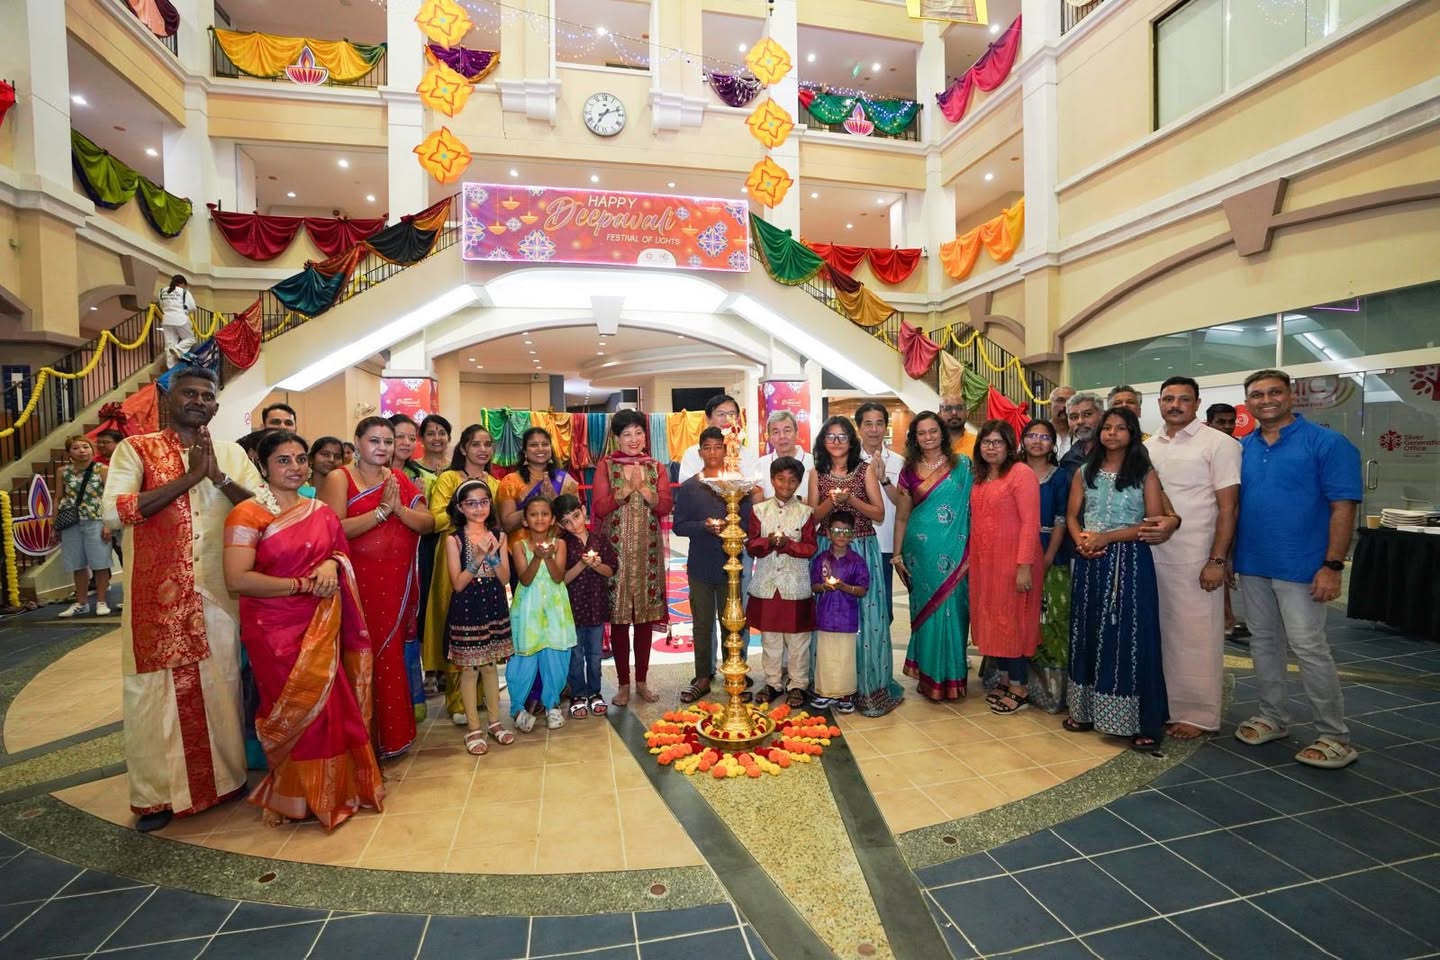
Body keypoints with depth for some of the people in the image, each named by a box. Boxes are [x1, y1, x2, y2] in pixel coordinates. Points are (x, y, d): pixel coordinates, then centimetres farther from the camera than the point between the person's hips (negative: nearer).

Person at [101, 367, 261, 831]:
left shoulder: (232, 453, 8)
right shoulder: (135, 449, -1)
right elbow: (114, 512, -15)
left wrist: (218, 477, -15)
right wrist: (189, 476, -17)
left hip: (219, 591, 3)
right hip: (157, 594, -2)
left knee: (222, 684, 12)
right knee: (157, 688, 5)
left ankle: (226, 776, 28)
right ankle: (159, 793, 20)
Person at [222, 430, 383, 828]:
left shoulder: (322, 512, 9)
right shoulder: (248, 514, -9)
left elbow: (341, 554, 20)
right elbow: (237, 579, -18)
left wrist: (332, 564, -4)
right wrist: (303, 585, -16)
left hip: (321, 627, 5)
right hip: (274, 629, -5)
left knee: (329, 708, 6)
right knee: (295, 710, 1)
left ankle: (331, 789, 25)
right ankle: (296, 798, 23)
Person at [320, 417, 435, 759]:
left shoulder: (400, 479, 11)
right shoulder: (339, 478, -3)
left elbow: (428, 524, 4)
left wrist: (399, 508, -12)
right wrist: (381, 510, -17)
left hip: (397, 584, 4)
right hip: (359, 584, -4)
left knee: (391, 657, 9)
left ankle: (392, 733, 23)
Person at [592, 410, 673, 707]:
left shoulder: (657, 468, 9)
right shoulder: (606, 466, 3)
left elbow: (665, 507, -3)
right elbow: (599, 507, -8)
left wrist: (642, 486, -14)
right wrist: (627, 486, -16)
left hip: (648, 551, 2)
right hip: (616, 550, -2)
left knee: (646, 617, 6)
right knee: (619, 619, 1)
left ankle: (641, 681, 20)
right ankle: (623, 684, 14)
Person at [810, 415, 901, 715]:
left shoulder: (865, 470, 2)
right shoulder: (818, 474, 7)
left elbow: (879, 513, -2)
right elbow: (813, 517, 3)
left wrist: (852, 499, -15)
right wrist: (832, 501, -15)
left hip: (862, 549, -2)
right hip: (828, 550, 2)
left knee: (864, 614, -2)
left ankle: (868, 686, 9)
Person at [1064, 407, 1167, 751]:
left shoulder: (1145, 473, 0)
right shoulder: (1085, 473, 10)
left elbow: (1154, 523, -7)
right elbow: (1072, 515, 9)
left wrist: (1106, 537, -15)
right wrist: (1082, 540, -11)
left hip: (1130, 562, -3)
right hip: (1090, 562, 3)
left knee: (1130, 636, -2)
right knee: (1089, 633, 8)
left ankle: (1141, 721, 7)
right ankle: (1087, 709, 18)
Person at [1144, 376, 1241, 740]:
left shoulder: (1219, 444, -3)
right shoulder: (1147, 447, 11)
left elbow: (1227, 507, -7)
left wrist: (1217, 561, -12)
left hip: (1196, 559, -4)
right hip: (1153, 556, 5)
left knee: (1197, 637, 3)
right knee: (1161, 635, 11)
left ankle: (1199, 714, 15)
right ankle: (1162, 706, 22)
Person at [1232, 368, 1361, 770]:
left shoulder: (1327, 443, -6)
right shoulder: (1241, 448, 8)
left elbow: (1343, 507, -10)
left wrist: (1332, 565, -16)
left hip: (1300, 567, -5)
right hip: (1251, 564, 5)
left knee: (1309, 649, -1)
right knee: (1263, 643, 14)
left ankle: (1334, 737, 13)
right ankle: (1272, 717, 28)